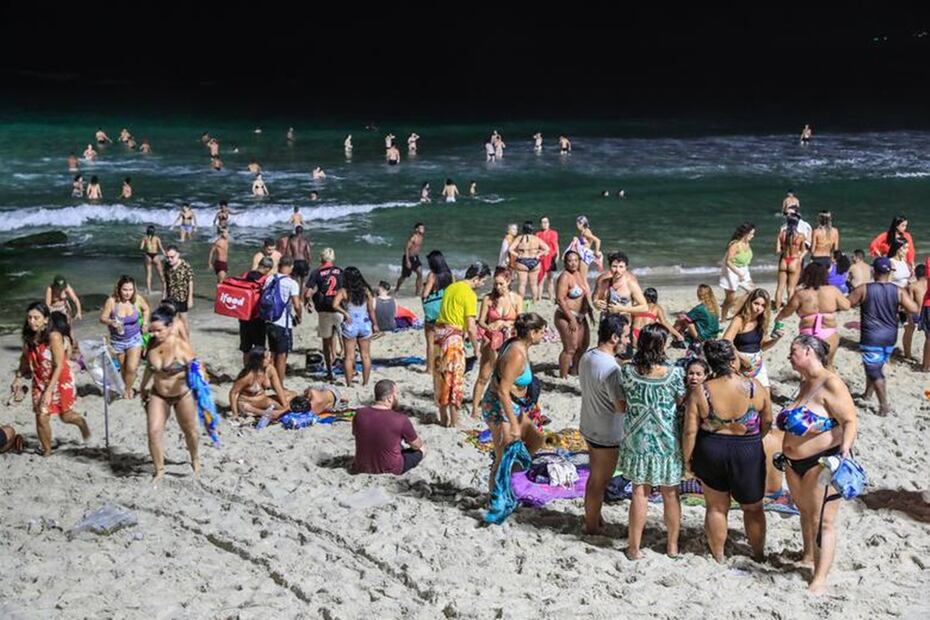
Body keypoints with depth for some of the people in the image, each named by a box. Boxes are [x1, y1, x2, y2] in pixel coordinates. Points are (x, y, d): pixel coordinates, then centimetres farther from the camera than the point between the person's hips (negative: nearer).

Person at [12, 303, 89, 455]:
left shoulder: (53, 336, -26)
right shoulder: (28, 337, -8)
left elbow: (59, 366, -25)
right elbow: (26, 360, 11)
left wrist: (49, 391, -26)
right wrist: (18, 378, 2)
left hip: (60, 380, -4)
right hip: (40, 382, 4)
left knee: (65, 416, 14)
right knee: (41, 417, -4)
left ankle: (81, 422, 49)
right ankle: (47, 451, 15)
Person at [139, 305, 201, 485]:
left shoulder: (181, 345, -24)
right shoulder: (152, 344, -10)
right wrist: (143, 387, 20)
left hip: (183, 395, -3)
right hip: (158, 395, 3)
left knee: (189, 431, 17)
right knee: (154, 431, -10)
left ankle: (195, 459, 46)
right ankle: (159, 470, 8)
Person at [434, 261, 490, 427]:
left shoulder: (451, 287, 13)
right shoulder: (469, 294, -11)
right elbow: (471, 327, -13)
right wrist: (476, 347, -2)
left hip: (440, 331, 8)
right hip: (454, 336, -8)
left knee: (441, 377, 14)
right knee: (455, 379, 0)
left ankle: (443, 418, 22)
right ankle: (454, 421, 3)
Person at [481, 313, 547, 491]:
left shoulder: (520, 347, 4)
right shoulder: (516, 355, -26)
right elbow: (503, 391, -28)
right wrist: (514, 425, -26)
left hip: (514, 407, 10)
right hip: (500, 409, -10)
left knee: (536, 439, 19)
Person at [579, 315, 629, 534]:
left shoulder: (586, 357, -1)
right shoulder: (610, 368, -29)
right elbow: (622, 405, -28)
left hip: (589, 427, 8)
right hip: (607, 434, -8)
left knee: (595, 477, 24)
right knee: (599, 482, 8)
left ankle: (593, 518, 38)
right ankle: (592, 527, 22)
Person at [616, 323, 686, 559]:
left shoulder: (627, 371, -12)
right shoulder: (675, 373, -17)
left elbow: (623, 405, -1)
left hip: (638, 442, 1)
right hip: (667, 443, -1)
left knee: (640, 493, 12)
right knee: (670, 494, 16)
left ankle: (634, 548, 18)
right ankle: (672, 545, 30)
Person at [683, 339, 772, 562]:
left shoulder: (700, 393, -15)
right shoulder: (755, 388, -13)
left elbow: (690, 431, -12)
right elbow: (767, 422, -1)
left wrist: (687, 458, 3)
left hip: (710, 452, 0)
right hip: (749, 452, 0)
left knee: (716, 507, 18)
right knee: (753, 508, 20)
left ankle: (718, 556, 30)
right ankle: (759, 553, 35)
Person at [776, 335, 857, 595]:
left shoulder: (830, 384, -17)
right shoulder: (805, 384, 11)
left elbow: (850, 421, -21)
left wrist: (845, 449, -34)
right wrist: (786, 452, 24)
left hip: (823, 462, -9)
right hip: (795, 463, 9)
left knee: (822, 521, -5)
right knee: (805, 512, 21)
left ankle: (820, 579, -3)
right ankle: (808, 557, 38)